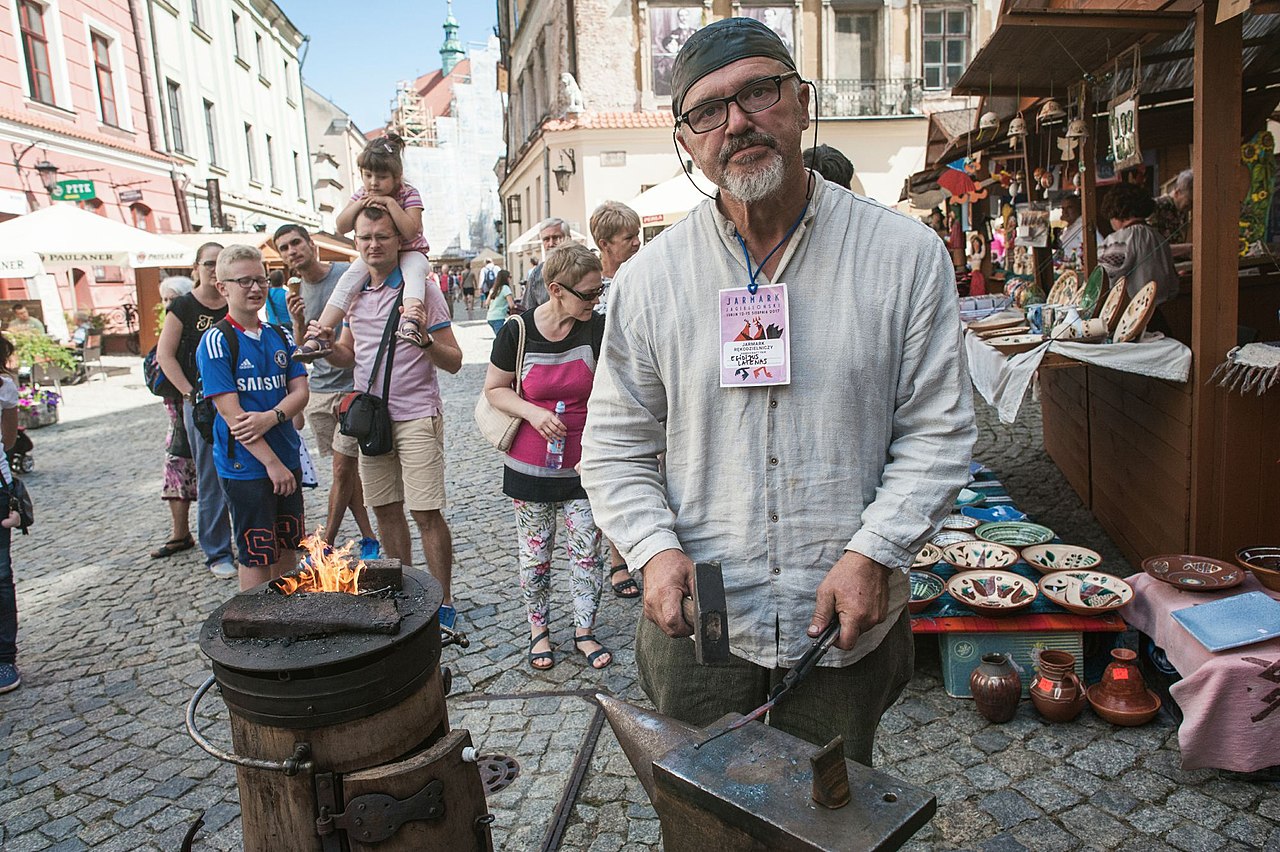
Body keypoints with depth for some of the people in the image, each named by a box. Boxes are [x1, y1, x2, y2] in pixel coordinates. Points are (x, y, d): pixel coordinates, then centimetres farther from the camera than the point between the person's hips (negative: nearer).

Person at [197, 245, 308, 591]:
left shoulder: (280, 336, 7)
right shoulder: (216, 341, -10)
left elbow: (300, 391, 2)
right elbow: (231, 412, -16)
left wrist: (271, 417, -19)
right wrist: (272, 462, -17)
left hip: (287, 459, 6)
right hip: (245, 467, -6)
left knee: (288, 546, 16)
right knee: (257, 556, 4)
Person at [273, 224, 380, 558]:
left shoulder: (349, 275, -8)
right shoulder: (296, 293, 9)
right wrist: (298, 322, -9)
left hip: (351, 384, -5)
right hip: (318, 389, 6)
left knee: (343, 470, -5)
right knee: (347, 469, 9)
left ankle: (326, 545, 8)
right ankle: (368, 538, 19)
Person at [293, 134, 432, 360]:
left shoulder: (409, 194, -14)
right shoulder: (362, 194, 0)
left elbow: (411, 231, -29)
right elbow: (341, 227, -7)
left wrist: (390, 202, -33)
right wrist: (359, 204, -22)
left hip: (409, 252, -4)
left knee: (415, 269, -38)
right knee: (349, 278, -19)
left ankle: (410, 322, -64)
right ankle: (317, 339, -23)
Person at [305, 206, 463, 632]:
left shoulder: (421, 289, -8)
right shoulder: (353, 292, 9)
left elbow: (454, 362, -10)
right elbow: (348, 356, 19)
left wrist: (424, 338, -29)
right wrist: (325, 344, -3)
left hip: (416, 417, -6)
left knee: (426, 514, -5)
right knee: (386, 510, 12)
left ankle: (442, 602, 8)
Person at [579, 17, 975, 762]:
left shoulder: (906, 255, -5)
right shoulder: (649, 279, -2)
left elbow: (939, 430, -3)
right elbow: (615, 446, 2)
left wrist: (874, 553, -14)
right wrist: (656, 548, -13)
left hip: (845, 623, 0)